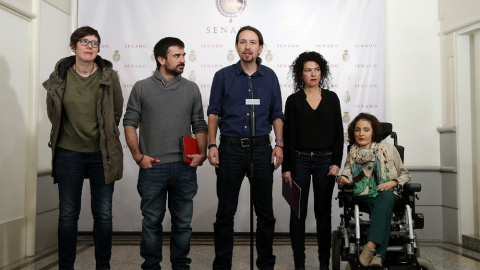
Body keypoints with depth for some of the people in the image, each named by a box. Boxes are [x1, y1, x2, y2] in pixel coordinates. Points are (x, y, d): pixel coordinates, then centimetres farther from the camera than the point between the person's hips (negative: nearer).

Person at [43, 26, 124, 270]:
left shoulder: (109, 76, -3)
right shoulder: (60, 76, 0)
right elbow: (53, 113, 13)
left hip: (101, 153, 0)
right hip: (68, 153, 1)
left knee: (103, 214, 5)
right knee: (68, 214, 7)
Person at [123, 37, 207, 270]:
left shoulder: (191, 89, 10)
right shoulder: (142, 88, 5)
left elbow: (199, 125, 11)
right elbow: (130, 123, 3)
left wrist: (202, 153, -1)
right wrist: (137, 155, -5)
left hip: (185, 168, 2)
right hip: (152, 167, -2)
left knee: (183, 222, 9)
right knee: (152, 222, 6)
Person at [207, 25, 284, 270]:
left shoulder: (269, 77, 8)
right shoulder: (223, 76, 4)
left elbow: (276, 114, 11)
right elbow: (214, 113, 4)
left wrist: (279, 144, 1)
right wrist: (212, 145, -4)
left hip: (261, 149, 1)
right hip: (230, 149, -1)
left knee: (265, 212, 7)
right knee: (225, 212, 5)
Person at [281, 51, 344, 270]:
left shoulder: (331, 98, 6)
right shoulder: (294, 100, 2)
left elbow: (338, 132, 5)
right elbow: (287, 135, 0)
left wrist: (336, 162, -4)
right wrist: (286, 167, -4)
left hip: (325, 160, 1)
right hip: (299, 160, -1)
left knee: (323, 211, 8)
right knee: (298, 212, 3)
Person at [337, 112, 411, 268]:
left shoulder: (388, 149, 15)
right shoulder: (352, 154, 17)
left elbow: (405, 175, 17)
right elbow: (346, 174, 7)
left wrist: (392, 183, -5)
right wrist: (342, 180, -18)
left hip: (388, 194, 0)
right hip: (364, 198, 0)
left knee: (386, 196, -37)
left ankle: (371, 246, -51)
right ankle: (378, 255, -48)